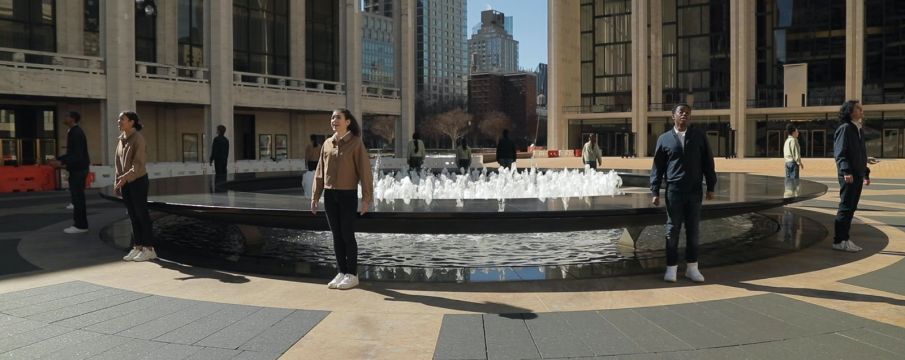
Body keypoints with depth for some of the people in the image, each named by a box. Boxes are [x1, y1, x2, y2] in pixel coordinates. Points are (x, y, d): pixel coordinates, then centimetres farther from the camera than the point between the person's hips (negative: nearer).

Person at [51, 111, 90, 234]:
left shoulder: (77, 133, -17)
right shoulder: (73, 132, 13)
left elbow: (78, 155, -24)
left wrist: (61, 162, -29)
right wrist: (58, 159, 11)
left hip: (79, 169, -10)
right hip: (76, 169, 10)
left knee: (78, 197, -6)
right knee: (77, 197, 12)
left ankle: (81, 226, -1)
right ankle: (80, 223, 17)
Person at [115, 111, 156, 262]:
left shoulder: (138, 138, -12)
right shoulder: (121, 139, 10)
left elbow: (138, 162, -19)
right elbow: (118, 161, 14)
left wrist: (125, 177, -27)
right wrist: (117, 181, 9)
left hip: (138, 180, -7)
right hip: (125, 182, 7)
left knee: (141, 214, -2)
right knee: (133, 216, 9)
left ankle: (149, 249, 4)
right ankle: (137, 247, 16)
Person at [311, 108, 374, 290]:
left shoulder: (356, 143, -6)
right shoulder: (327, 144, 9)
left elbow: (364, 171, -10)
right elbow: (320, 171, 11)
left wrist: (367, 198, -14)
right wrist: (315, 196, 8)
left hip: (348, 195, -5)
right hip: (330, 195, 5)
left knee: (348, 235, -1)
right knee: (336, 236, 9)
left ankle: (352, 275, 10)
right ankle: (342, 272, 19)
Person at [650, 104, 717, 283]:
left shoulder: (699, 136, 5)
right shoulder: (664, 139, 2)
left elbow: (708, 162, 6)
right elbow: (657, 167, 2)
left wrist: (711, 187, 2)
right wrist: (655, 192, -3)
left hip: (695, 191, 1)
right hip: (673, 191, -1)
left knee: (693, 230, 7)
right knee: (672, 230, 3)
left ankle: (692, 267, 17)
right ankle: (671, 268, 11)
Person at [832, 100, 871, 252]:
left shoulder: (859, 130, 18)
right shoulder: (845, 128, -9)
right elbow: (839, 153, -17)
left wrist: (866, 173, 20)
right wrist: (846, 171, -26)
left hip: (858, 175, 8)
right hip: (848, 175, -8)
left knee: (851, 208, 10)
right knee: (846, 207, -6)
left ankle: (844, 238, 17)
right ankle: (839, 241, -1)